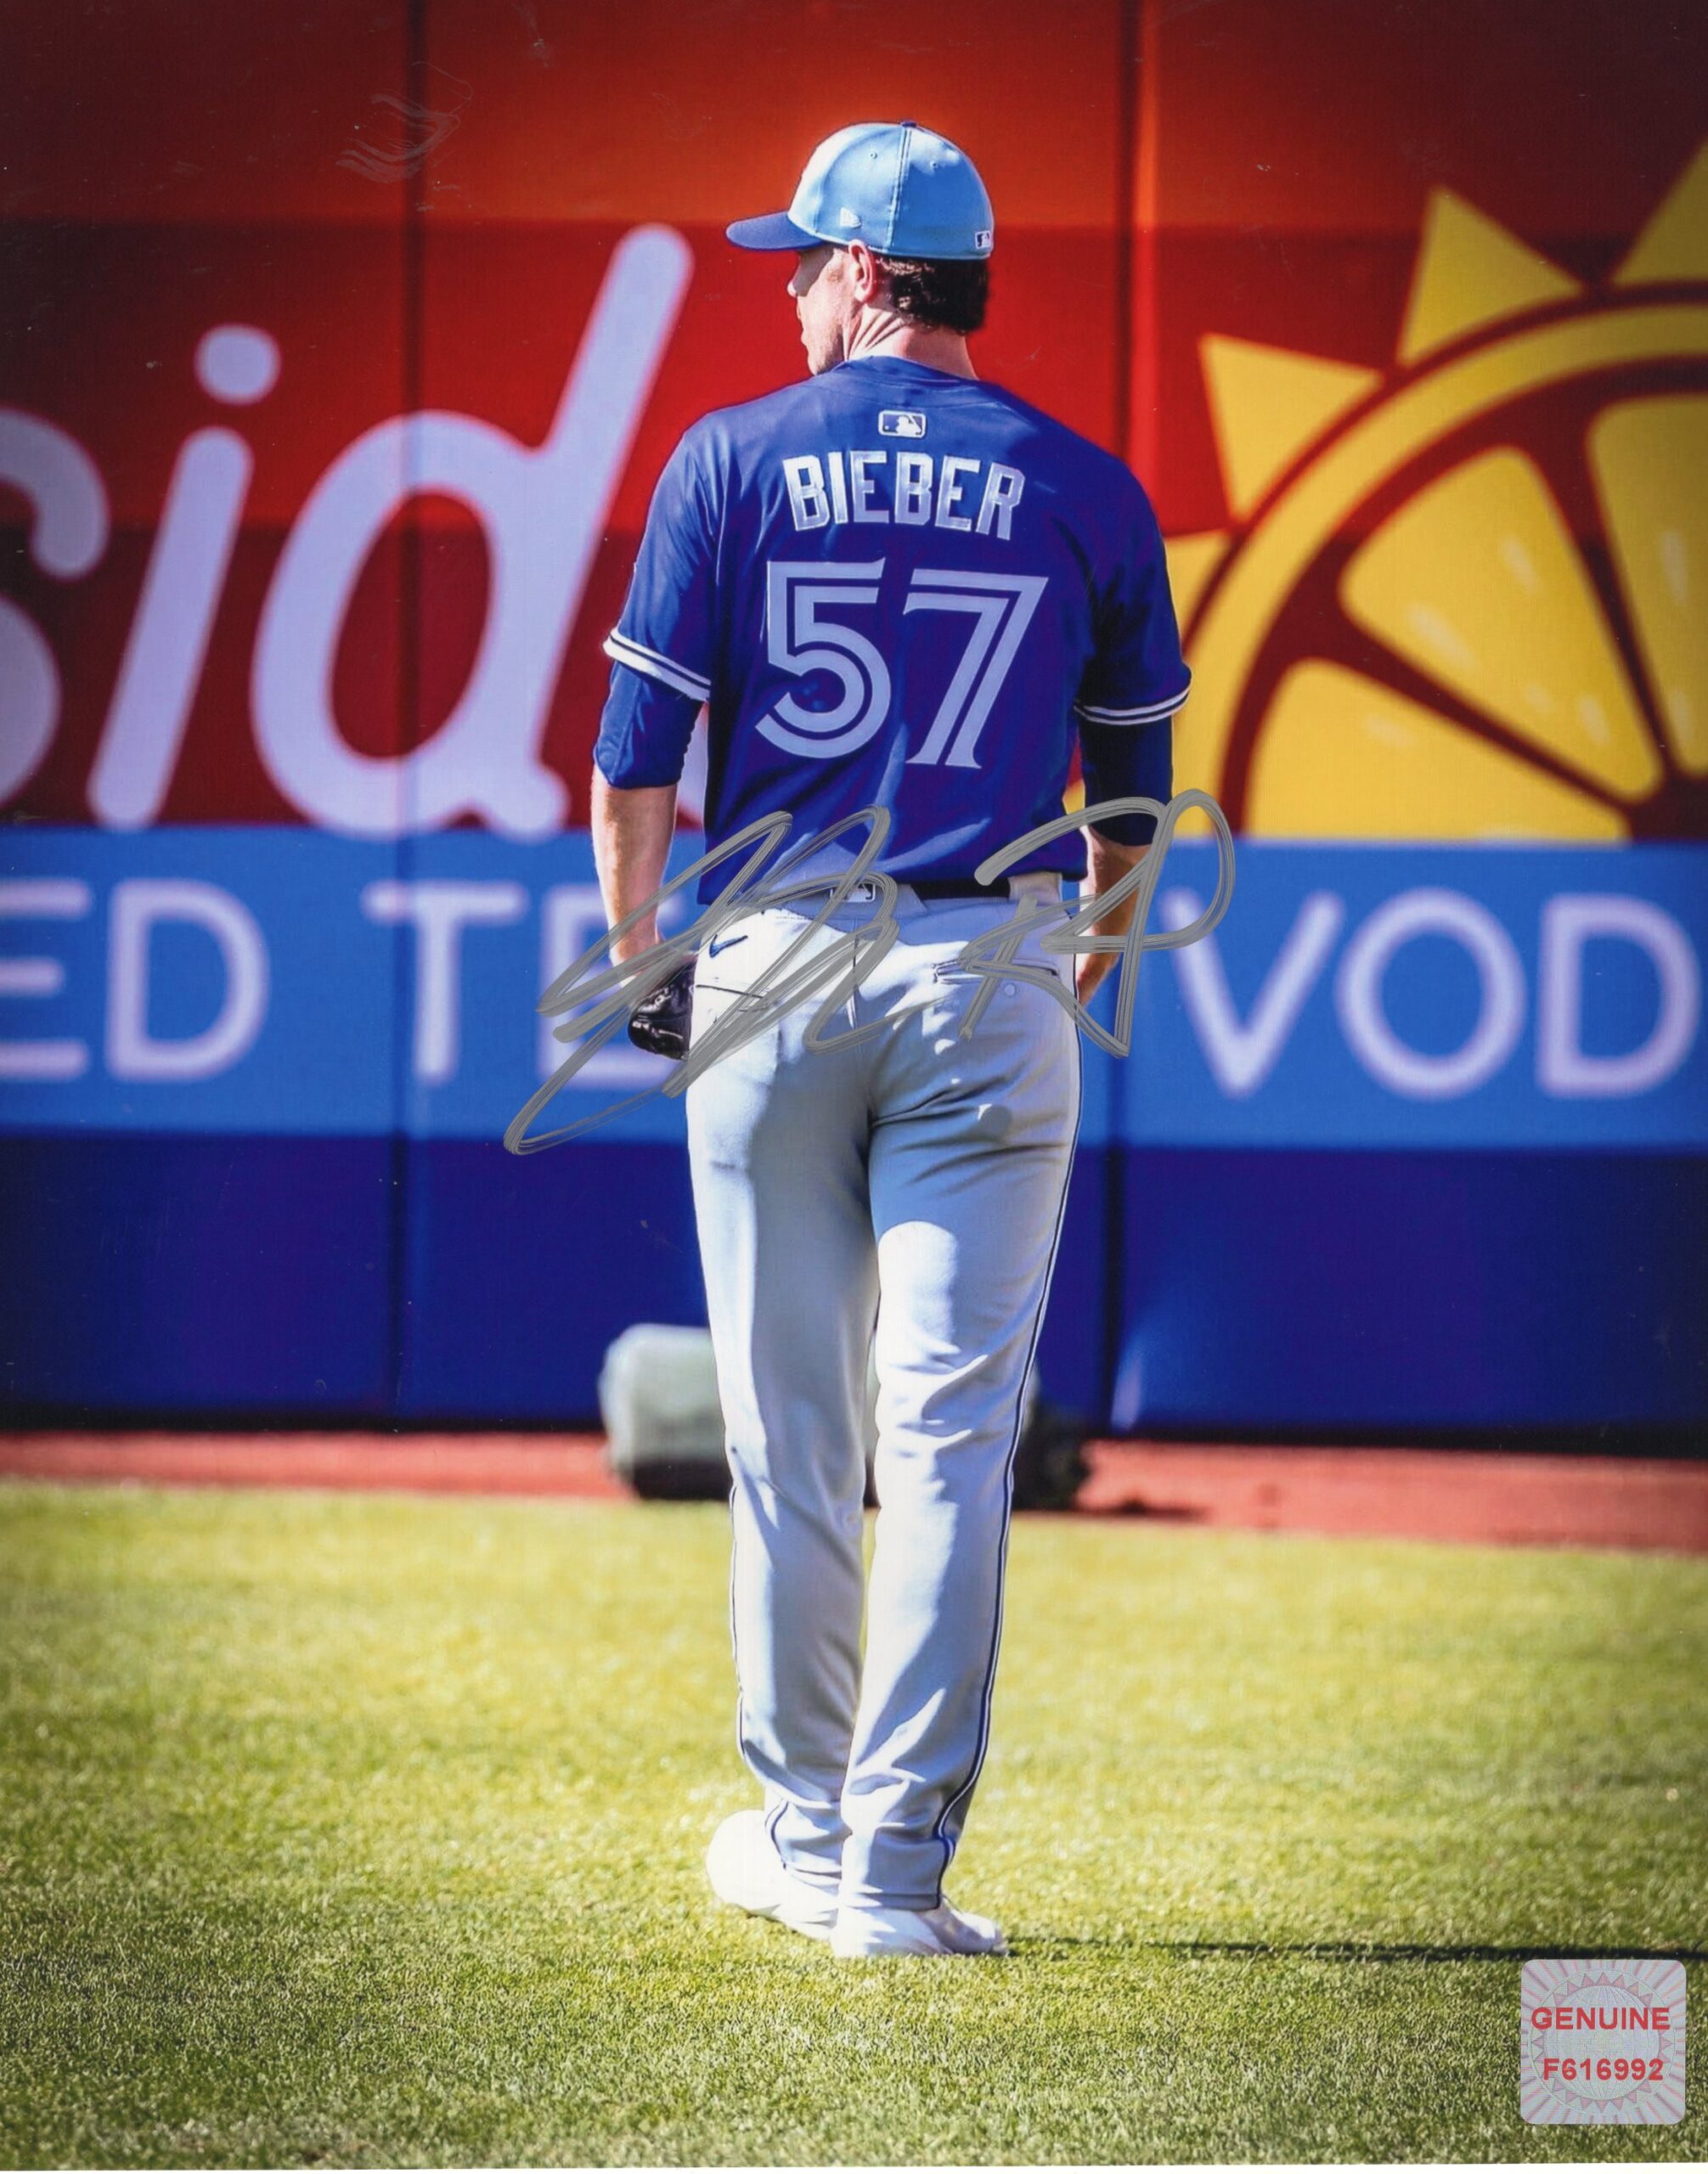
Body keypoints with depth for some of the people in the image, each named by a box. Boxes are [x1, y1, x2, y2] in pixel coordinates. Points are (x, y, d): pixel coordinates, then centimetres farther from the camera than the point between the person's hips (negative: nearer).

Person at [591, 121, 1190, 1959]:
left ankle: (800, 1828, 20)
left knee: (789, 1430, 10)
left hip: (772, 975, 0)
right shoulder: (1084, 492, 4)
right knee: (953, 1426, -1)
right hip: (992, 980, 0)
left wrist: (638, 965, 12)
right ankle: (895, 1866, -5)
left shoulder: (732, 462, 0)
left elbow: (636, 765, -3)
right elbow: (1132, 789, 10)